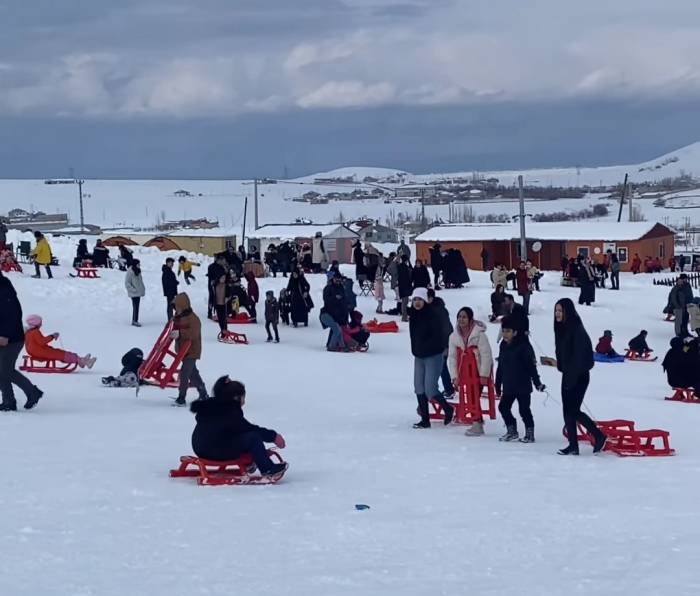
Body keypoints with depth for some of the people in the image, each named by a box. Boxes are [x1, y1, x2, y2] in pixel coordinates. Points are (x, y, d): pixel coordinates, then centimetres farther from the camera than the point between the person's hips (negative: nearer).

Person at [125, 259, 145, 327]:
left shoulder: (138, 271, 11)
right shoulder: (130, 272, -15)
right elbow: (127, 283, -15)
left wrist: (143, 289, 12)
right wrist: (133, 289, -19)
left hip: (138, 292, 9)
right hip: (134, 293, -9)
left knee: (136, 307, 13)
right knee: (135, 307, -9)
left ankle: (134, 320, 20)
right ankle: (135, 321, -5)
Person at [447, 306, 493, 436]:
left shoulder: (479, 334, -16)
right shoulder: (454, 336, -1)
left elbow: (486, 355, -16)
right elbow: (452, 357, 2)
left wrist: (484, 375, -18)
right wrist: (454, 376, -4)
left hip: (479, 372, -5)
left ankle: (477, 424, -3)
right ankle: (478, 423, 17)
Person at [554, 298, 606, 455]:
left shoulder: (576, 329, -16)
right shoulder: (561, 328, 11)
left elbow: (579, 356, -20)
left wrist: (572, 376, -22)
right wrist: (560, 365, 9)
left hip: (578, 376, -9)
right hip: (568, 375, 9)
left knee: (573, 410, -7)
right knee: (567, 410, 6)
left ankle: (599, 436, 6)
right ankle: (573, 445, 10)